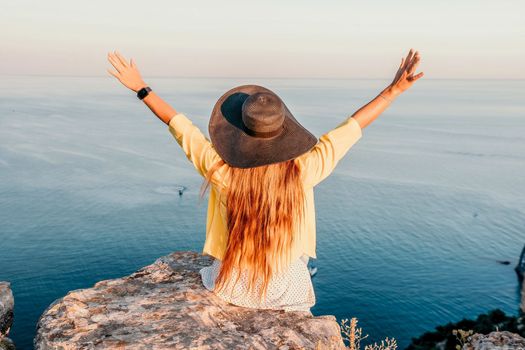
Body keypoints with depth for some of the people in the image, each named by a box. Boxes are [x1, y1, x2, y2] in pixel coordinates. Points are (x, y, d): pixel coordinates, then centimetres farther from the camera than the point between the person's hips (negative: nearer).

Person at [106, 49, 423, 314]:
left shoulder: (222, 169, -23)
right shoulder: (303, 169, -23)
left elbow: (181, 126, -11)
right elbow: (352, 128, -15)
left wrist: (141, 88, 0)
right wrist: (394, 90, -9)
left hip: (231, 287, 1)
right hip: (286, 290, 0)